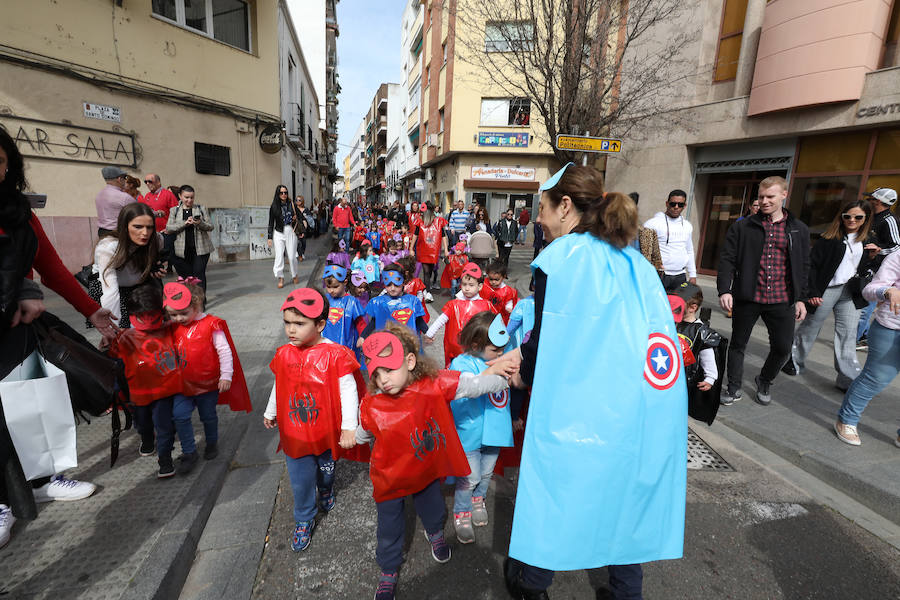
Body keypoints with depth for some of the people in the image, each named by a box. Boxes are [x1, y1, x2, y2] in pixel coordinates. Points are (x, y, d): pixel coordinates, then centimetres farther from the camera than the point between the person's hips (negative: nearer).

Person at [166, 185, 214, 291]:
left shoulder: (201, 209, 9)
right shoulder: (174, 210, 10)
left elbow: (210, 227, 5)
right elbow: (168, 228, 0)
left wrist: (200, 223, -16)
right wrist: (184, 223, -14)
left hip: (200, 249, -1)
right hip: (182, 249, 1)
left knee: (199, 275, -7)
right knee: (186, 276, 4)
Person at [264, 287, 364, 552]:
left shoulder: (334, 354, -20)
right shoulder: (284, 354, -6)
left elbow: (348, 390, -18)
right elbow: (278, 387, 11)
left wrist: (349, 427, -21)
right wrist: (270, 413, 25)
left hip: (325, 431, -2)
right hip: (294, 433, 2)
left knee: (326, 470, 22)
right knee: (300, 481, 13)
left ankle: (326, 491, 57)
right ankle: (303, 521, 37)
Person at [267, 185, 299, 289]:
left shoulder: (291, 204, 5)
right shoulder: (274, 206, 3)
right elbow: (271, 223, 5)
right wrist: (270, 237, 3)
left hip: (290, 232, 1)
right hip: (279, 234, -1)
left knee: (292, 256, 2)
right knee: (279, 256, -7)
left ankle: (294, 275, 22)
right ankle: (280, 278, 3)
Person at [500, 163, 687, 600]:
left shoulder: (558, 257, -12)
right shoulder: (632, 259, 11)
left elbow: (546, 338, -9)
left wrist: (524, 375, 12)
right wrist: (525, 352, 19)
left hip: (587, 407, -6)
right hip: (652, 408, 7)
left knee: (553, 488, 14)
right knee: (626, 491, 22)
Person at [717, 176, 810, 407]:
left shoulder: (799, 230, 8)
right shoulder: (743, 227, 0)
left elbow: (803, 266, 12)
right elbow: (727, 259, -4)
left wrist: (800, 298, 8)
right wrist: (724, 290, -14)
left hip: (781, 301, 2)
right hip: (747, 298, -1)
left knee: (783, 348, 6)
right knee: (737, 344, 9)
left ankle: (764, 381, 34)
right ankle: (734, 388, 25)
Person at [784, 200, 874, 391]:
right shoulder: (830, 238, -7)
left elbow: (864, 271, 14)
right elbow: (812, 264, -10)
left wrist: (872, 258, -7)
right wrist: (812, 292, -16)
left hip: (851, 294, 4)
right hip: (827, 290, -4)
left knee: (848, 334, 4)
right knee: (810, 327, 9)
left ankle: (848, 379, 9)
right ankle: (793, 361, 27)